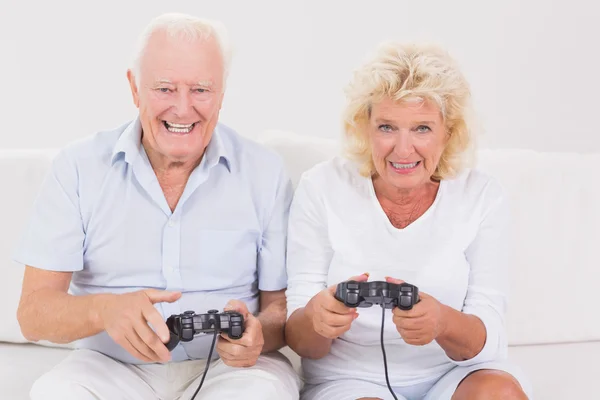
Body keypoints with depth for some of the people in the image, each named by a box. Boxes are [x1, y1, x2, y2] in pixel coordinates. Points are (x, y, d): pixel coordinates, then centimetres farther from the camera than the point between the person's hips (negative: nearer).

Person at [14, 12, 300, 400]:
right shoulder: (79, 167, -1)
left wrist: (259, 334, -23)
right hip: (113, 365, 0)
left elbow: (283, 305, 3)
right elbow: (34, 314, -7)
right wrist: (104, 310, -29)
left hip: (228, 367, 1)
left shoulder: (265, 173, 1)